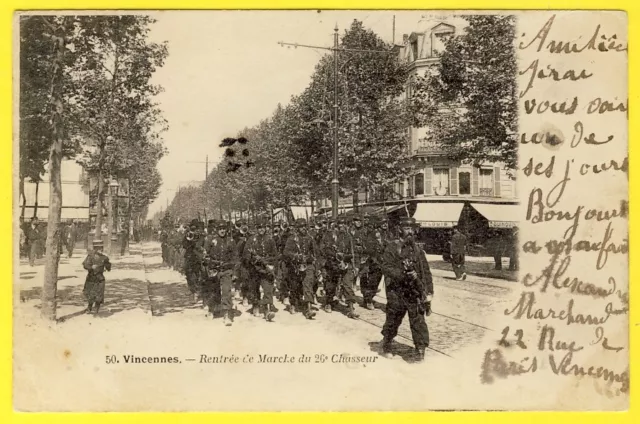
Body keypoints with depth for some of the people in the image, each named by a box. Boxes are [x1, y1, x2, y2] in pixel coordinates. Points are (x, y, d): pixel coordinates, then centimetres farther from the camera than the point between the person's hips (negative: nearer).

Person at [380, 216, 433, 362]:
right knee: (392, 321, 11)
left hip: (415, 293, 2)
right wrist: (403, 274, -23)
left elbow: (426, 272, 9)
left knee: (418, 322, -3)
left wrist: (428, 292, 1)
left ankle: (420, 350, 8)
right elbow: (386, 268, -11)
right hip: (396, 292, -2)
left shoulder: (418, 249, 8)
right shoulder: (393, 247, -3)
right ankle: (386, 346, 32)